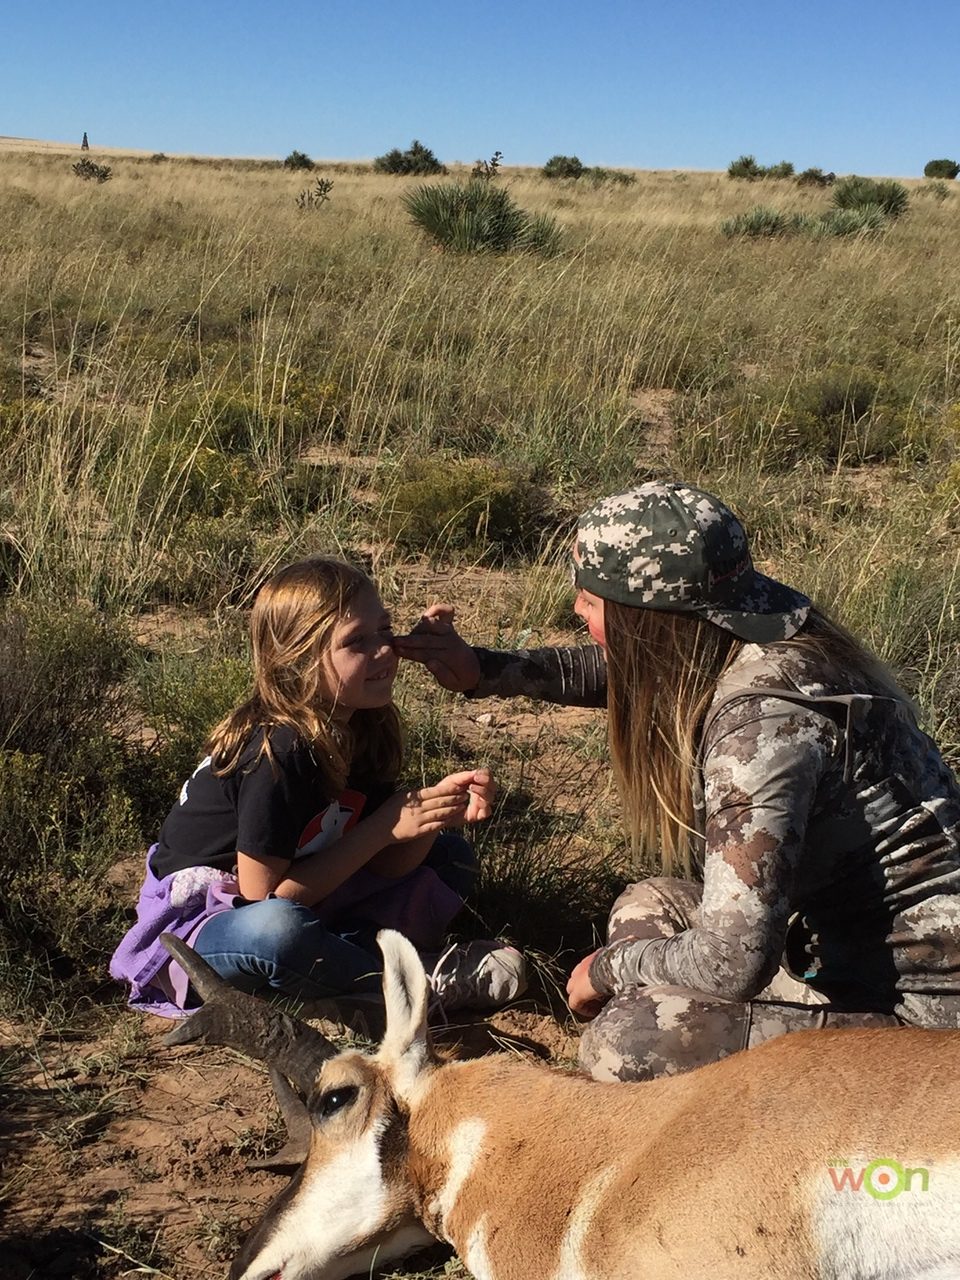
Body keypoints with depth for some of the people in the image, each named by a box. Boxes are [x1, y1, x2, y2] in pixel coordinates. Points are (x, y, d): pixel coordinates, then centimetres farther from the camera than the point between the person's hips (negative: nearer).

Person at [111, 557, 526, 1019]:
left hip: (300, 902, 8)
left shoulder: (363, 729, -4)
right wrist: (384, 827, -23)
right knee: (275, 931, -42)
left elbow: (388, 864, -1)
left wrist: (437, 809, -21)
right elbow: (265, 894, -24)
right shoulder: (279, 750, -27)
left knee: (451, 860, 4)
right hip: (196, 923, -8)